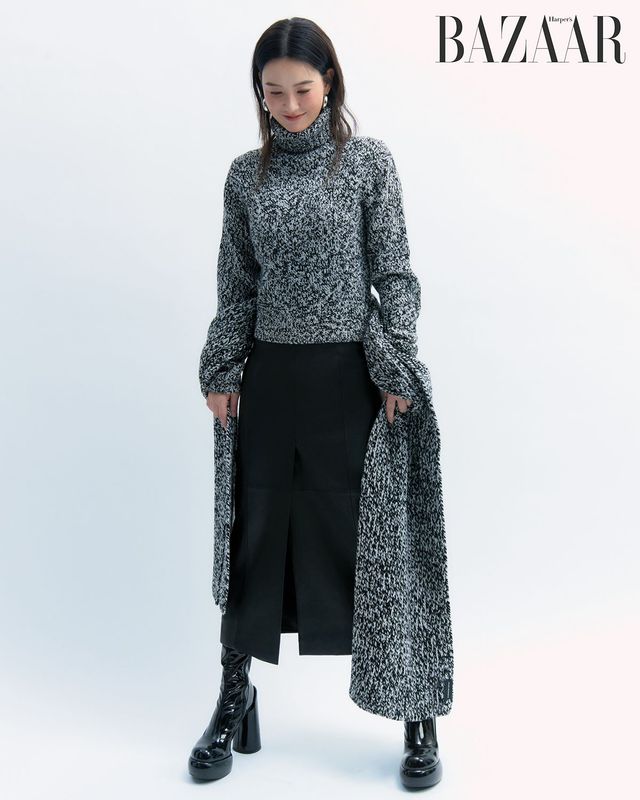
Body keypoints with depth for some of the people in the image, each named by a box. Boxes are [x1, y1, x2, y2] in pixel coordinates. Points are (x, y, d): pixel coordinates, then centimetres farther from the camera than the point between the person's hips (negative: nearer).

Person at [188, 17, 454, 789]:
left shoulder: (369, 161, -1)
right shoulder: (246, 175, 7)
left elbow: (393, 273, -2)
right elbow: (236, 284, 10)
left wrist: (397, 372, -8)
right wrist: (221, 372, 3)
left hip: (349, 375, -3)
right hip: (269, 376, 3)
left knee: (373, 535, 1)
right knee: (253, 530, 10)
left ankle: (420, 718, 15)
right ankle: (234, 700, 26)